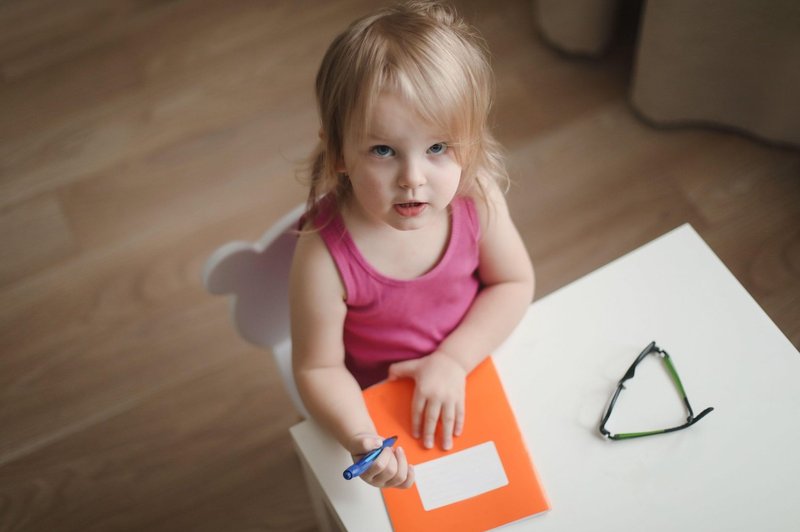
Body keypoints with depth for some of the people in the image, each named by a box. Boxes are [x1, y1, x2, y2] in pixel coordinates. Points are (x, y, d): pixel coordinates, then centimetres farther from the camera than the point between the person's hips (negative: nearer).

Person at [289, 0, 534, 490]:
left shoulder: (477, 197, -22)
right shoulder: (326, 255, -32)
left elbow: (514, 282, -7)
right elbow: (318, 367, -21)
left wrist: (453, 359, -19)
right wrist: (360, 439, -38)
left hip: (468, 377, 3)